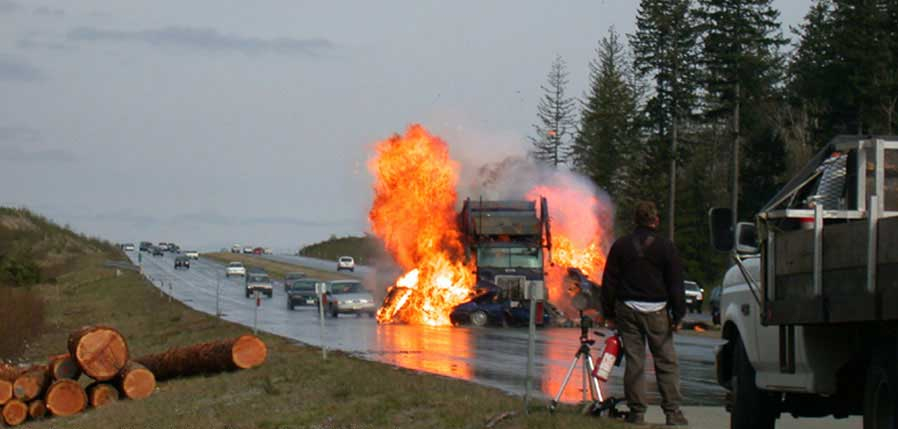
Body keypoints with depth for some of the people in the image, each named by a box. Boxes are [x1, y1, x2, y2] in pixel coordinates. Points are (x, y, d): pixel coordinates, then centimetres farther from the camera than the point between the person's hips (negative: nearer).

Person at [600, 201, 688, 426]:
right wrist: (678, 315, 3)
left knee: (634, 361, 4)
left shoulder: (620, 245, 6)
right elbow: (676, 284, -2)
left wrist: (609, 314, 13)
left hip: (627, 308, 2)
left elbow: (609, 282, 8)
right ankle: (673, 412, -4)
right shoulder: (665, 246, -1)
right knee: (666, 361, 1)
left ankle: (637, 412, 2)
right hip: (656, 310, -2)